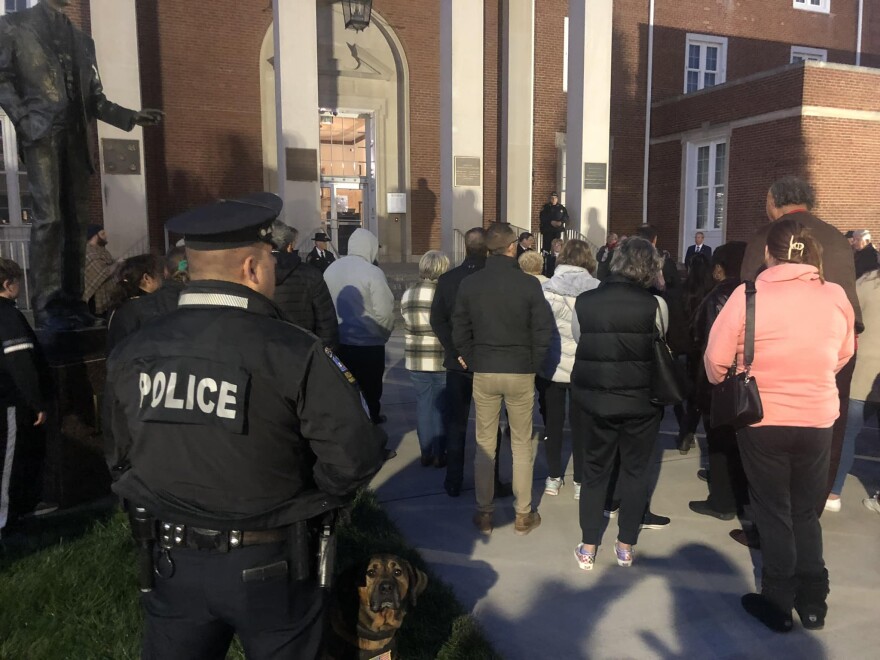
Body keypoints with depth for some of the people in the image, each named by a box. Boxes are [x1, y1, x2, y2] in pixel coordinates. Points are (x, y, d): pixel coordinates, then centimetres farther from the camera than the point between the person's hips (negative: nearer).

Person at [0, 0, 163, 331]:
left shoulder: (82, 39, 24)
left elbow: (94, 98, 20)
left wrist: (131, 116, 7)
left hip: (76, 137, 5)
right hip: (42, 132, -4)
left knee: (76, 220, 0)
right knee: (48, 216, -14)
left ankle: (71, 299, 3)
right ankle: (45, 304, -13)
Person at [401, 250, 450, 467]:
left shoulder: (407, 295, 4)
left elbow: (407, 328, 8)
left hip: (415, 359, 4)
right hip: (442, 359, -4)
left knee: (423, 405, 11)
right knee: (440, 406, 6)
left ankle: (425, 453, 17)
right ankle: (439, 454, 12)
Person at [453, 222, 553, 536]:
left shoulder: (469, 283, -3)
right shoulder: (528, 283, -10)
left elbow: (460, 330, 0)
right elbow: (543, 330, -9)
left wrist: (470, 359, 11)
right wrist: (533, 364, 4)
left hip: (483, 372, 2)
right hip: (520, 372, -2)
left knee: (485, 445, 11)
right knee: (522, 445, 10)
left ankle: (484, 513, 20)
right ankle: (523, 515, 19)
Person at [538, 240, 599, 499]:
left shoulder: (546, 288, -6)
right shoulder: (598, 290, -7)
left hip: (551, 365, 1)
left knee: (553, 421, 13)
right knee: (580, 423, 11)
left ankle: (553, 477, 22)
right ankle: (580, 481, 19)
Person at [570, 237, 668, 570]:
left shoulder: (584, 302, -6)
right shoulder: (655, 305, -13)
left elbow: (577, 339, 3)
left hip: (597, 399, 2)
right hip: (642, 401, -2)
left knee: (595, 470, 15)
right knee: (636, 471, 14)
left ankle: (588, 547, 20)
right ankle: (626, 546, 23)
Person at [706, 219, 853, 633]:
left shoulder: (749, 295, -15)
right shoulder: (836, 297, -5)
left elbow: (716, 360, -10)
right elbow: (843, 356, 9)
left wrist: (724, 383, 12)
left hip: (762, 420, -3)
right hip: (818, 420, 3)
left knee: (774, 514, 13)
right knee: (806, 513, 20)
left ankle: (778, 603, 24)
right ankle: (813, 602, 29)